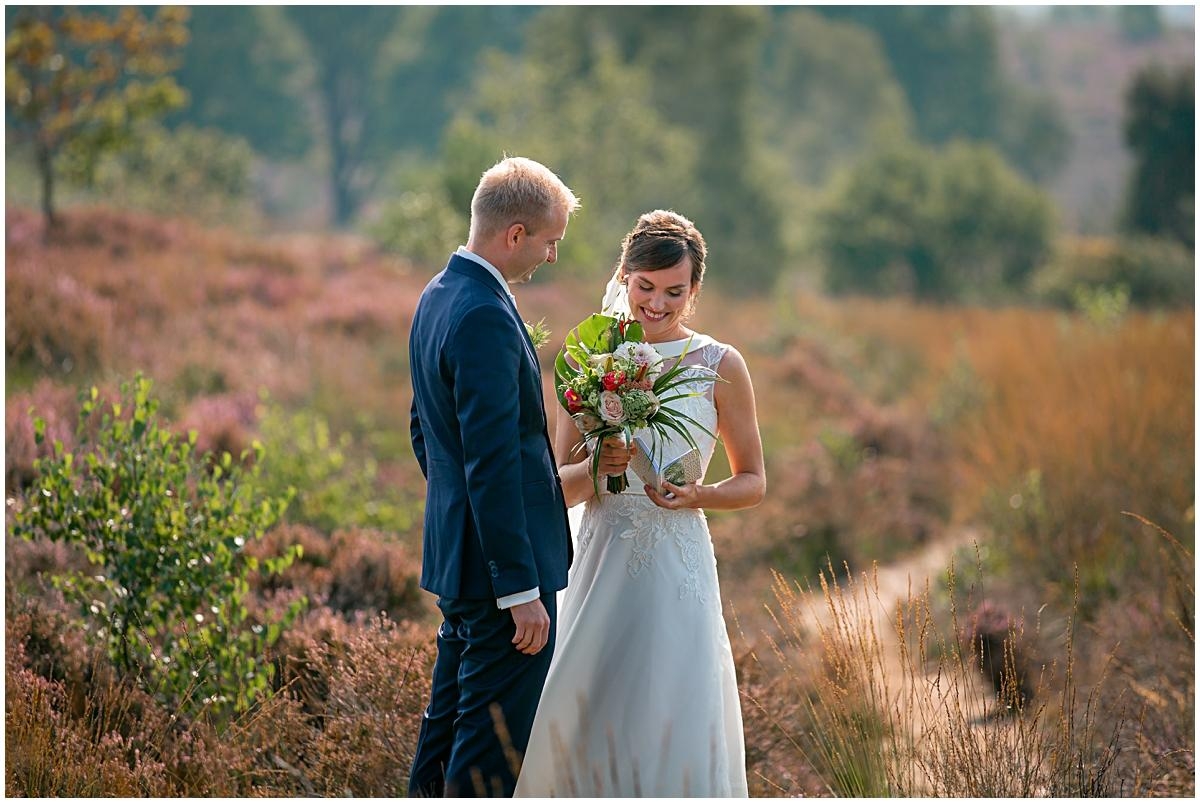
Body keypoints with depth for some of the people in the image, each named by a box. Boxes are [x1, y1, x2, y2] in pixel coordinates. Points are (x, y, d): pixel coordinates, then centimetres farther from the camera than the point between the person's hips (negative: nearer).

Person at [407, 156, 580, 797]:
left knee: (450, 724, 17)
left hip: (454, 552, 10)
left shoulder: (437, 298, 11)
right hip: (499, 562, -10)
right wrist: (521, 588, -22)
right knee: (495, 743, -5)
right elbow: (493, 465, -24)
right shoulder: (486, 317, -21)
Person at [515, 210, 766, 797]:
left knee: (674, 725, -5)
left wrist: (696, 495, -12)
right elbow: (559, 485, 5)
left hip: (676, 565, -2)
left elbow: (753, 482, 7)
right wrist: (599, 466, -17)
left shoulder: (719, 366, 0)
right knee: (579, 723, 3)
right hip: (598, 564, 2)